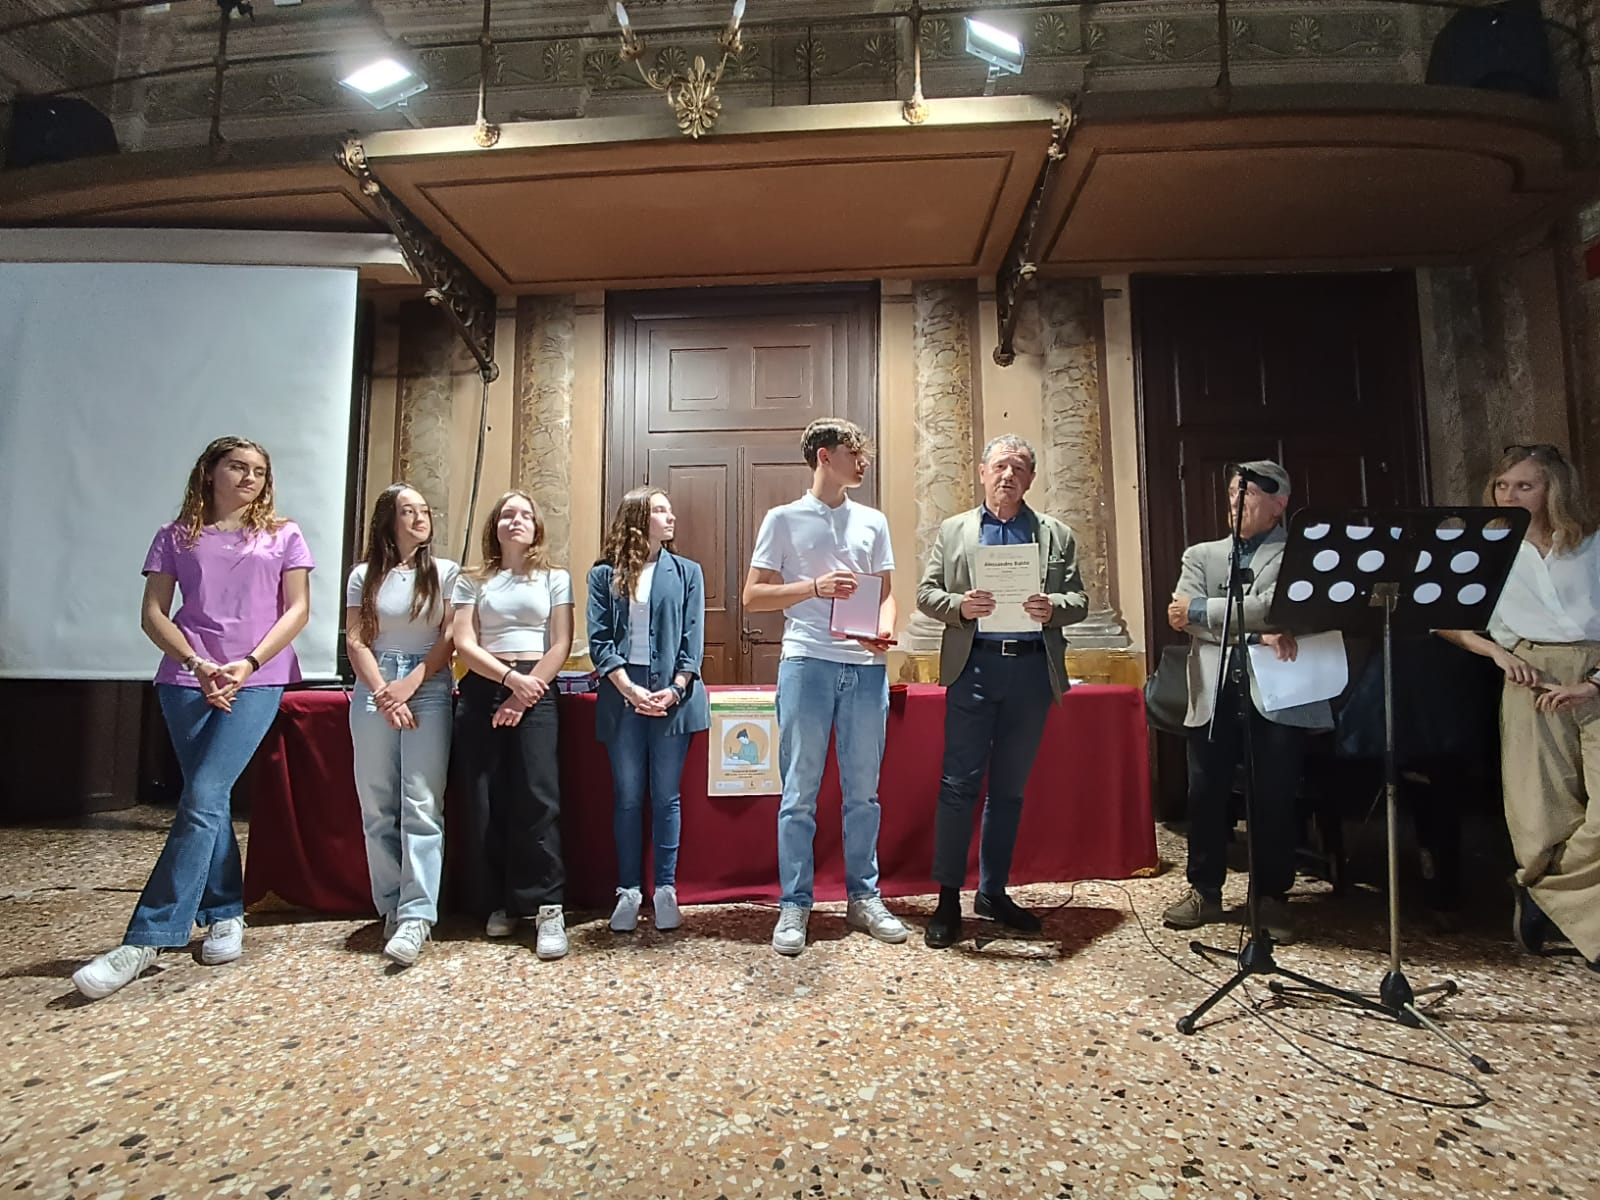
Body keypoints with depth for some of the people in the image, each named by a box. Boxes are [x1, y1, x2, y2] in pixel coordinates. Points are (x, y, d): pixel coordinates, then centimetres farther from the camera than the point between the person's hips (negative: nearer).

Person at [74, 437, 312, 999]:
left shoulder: (282, 535, 8)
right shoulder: (175, 536, 11)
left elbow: (297, 610, 2)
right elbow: (153, 615, 6)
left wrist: (248, 664, -10)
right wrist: (197, 665, -10)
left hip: (257, 680, -2)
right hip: (187, 680, 2)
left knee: (202, 798, -11)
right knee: (208, 798, 5)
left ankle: (144, 939, -6)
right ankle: (227, 915, 19)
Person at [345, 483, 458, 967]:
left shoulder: (445, 572, 5)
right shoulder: (364, 576, 11)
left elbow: (450, 638, 0)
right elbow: (356, 640, 5)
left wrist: (409, 684, -9)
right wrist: (382, 693, -7)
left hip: (429, 690, -2)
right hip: (373, 693, 3)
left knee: (422, 805, -9)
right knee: (377, 807, 3)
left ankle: (416, 916, -10)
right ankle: (391, 907, 13)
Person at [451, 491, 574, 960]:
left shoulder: (555, 579, 10)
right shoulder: (471, 581, 12)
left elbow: (561, 645, 1)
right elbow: (464, 645, 1)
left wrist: (524, 694, -9)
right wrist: (510, 678, -14)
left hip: (536, 690, -2)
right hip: (482, 690, 2)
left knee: (538, 797, -11)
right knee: (485, 801, 1)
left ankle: (547, 906, -8)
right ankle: (500, 903, 13)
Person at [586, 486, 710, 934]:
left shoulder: (687, 572, 7)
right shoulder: (605, 574, 5)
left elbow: (693, 640, 2)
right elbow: (599, 640, -1)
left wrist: (675, 690, -11)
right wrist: (629, 689, -13)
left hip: (673, 695, 0)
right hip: (623, 696, 0)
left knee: (666, 796, 6)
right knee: (627, 797, 7)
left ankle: (666, 890, 16)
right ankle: (628, 890, 18)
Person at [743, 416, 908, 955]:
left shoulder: (873, 522, 15)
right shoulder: (783, 519, 5)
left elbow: (886, 593, 17)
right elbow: (753, 596, 2)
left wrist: (885, 629, -5)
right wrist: (815, 587, -12)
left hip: (867, 668, 4)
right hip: (807, 663, -3)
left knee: (863, 790, 10)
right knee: (800, 793, 2)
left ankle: (863, 898, 24)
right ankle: (794, 906, 14)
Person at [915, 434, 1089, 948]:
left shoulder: (1057, 535, 11)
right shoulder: (953, 530, 9)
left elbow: (1079, 601, 8)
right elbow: (926, 593, 4)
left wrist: (1053, 607, -14)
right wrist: (959, 604, -16)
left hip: (1033, 670, 2)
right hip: (974, 667, -2)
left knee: (1010, 788, 11)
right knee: (959, 784, -3)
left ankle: (993, 892, 24)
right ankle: (949, 899, 8)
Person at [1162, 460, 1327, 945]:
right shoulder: (1201, 555, 16)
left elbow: (1278, 605, -13)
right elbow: (1180, 617, -1)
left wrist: (1200, 609, -11)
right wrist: (1257, 630, -13)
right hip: (1214, 693, 3)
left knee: (1275, 799, 4)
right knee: (1206, 795, 6)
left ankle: (1272, 897, 21)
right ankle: (1204, 891, 21)